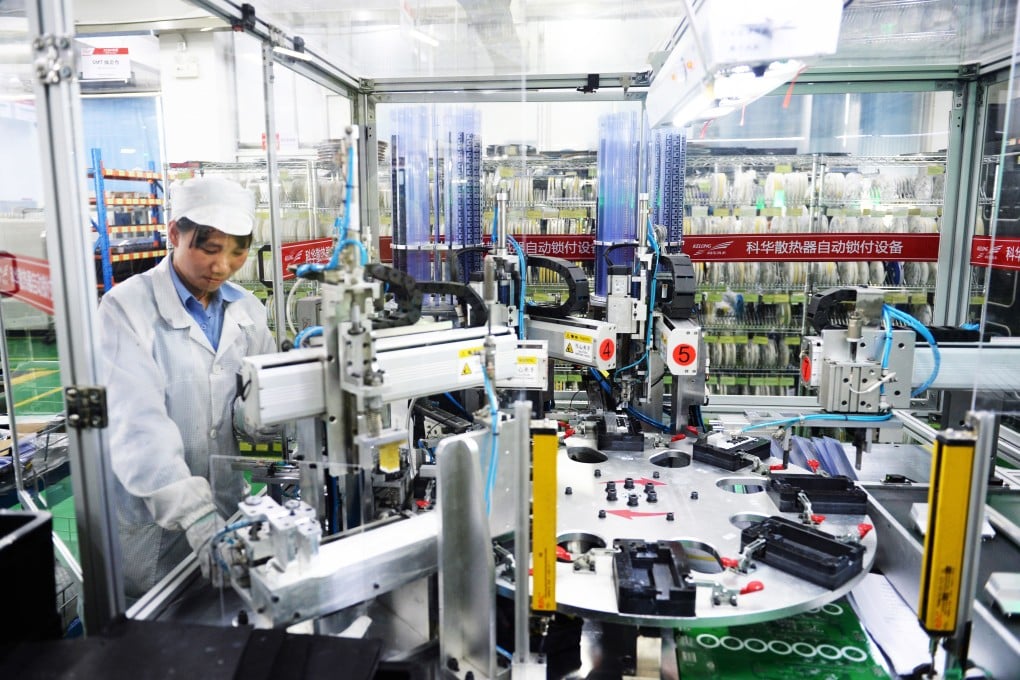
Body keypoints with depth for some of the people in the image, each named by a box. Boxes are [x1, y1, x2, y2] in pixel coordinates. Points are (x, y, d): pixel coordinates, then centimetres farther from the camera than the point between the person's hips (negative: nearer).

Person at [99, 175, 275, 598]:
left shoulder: (248, 310, 3)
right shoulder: (127, 308, -13)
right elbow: (137, 423, -24)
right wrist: (195, 515, -33)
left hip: (231, 514, 4)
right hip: (153, 528, -4)